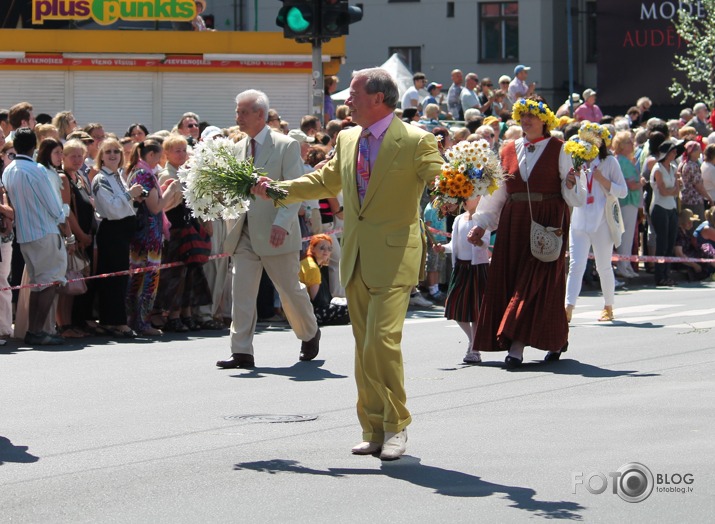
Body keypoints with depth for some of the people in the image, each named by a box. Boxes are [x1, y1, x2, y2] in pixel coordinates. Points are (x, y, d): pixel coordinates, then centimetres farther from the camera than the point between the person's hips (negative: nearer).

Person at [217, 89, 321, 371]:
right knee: (241, 292, -3)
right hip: (244, 233, 5)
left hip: (275, 233, -5)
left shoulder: (286, 146, -6)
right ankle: (242, 353, -3)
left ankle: (310, 334, 32)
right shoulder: (238, 148, 12)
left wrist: (282, 223, -24)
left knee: (290, 289, 8)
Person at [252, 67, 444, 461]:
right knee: (364, 349, 9)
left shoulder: (415, 141, -8)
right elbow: (324, 182, 25)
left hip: (393, 257, -7)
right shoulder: (347, 140, 13)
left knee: (382, 342, -14)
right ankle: (374, 430, 16)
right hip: (356, 258, 7)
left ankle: (395, 427, -1)